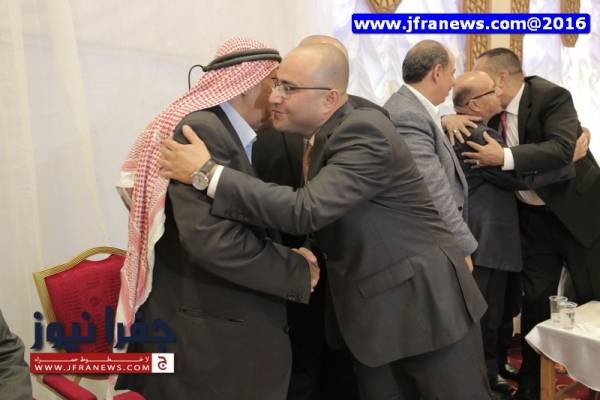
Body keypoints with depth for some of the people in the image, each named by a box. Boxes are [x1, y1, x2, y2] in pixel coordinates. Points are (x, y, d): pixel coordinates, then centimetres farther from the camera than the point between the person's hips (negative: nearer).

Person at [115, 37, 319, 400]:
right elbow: (209, 236, -29)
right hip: (206, 329, -9)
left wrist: (290, 256, -3)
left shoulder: (232, 133, 11)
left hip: (231, 321, 9)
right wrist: (296, 271, -18)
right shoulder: (203, 129, -18)